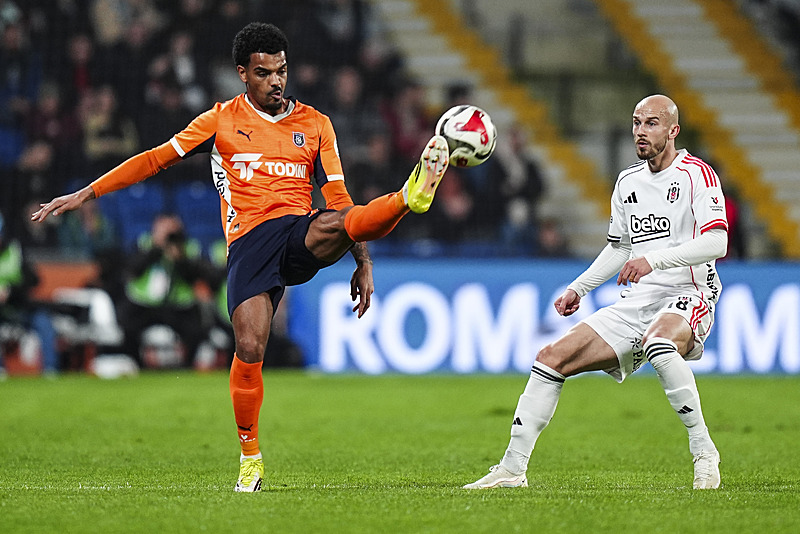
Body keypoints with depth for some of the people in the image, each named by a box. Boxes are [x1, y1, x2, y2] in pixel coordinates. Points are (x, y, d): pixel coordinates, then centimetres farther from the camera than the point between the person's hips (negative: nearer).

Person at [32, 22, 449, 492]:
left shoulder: (315, 125, 16)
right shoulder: (223, 120, 13)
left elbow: (339, 199, 15)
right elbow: (156, 159, 14)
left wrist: (363, 263, 6)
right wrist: (85, 194, 9)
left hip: (302, 234, 1)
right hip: (248, 241, -1)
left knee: (334, 223, -36)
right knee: (250, 351, -15)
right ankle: (250, 457, 2)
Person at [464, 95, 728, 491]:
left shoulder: (697, 174, -7)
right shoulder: (627, 182, 15)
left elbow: (716, 242, -20)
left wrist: (654, 259, -29)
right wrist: (578, 288, 18)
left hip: (687, 297, -7)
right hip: (636, 302, 7)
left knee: (658, 341, -41)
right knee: (552, 357, -4)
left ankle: (704, 453, -30)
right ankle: (513, 468, 2)